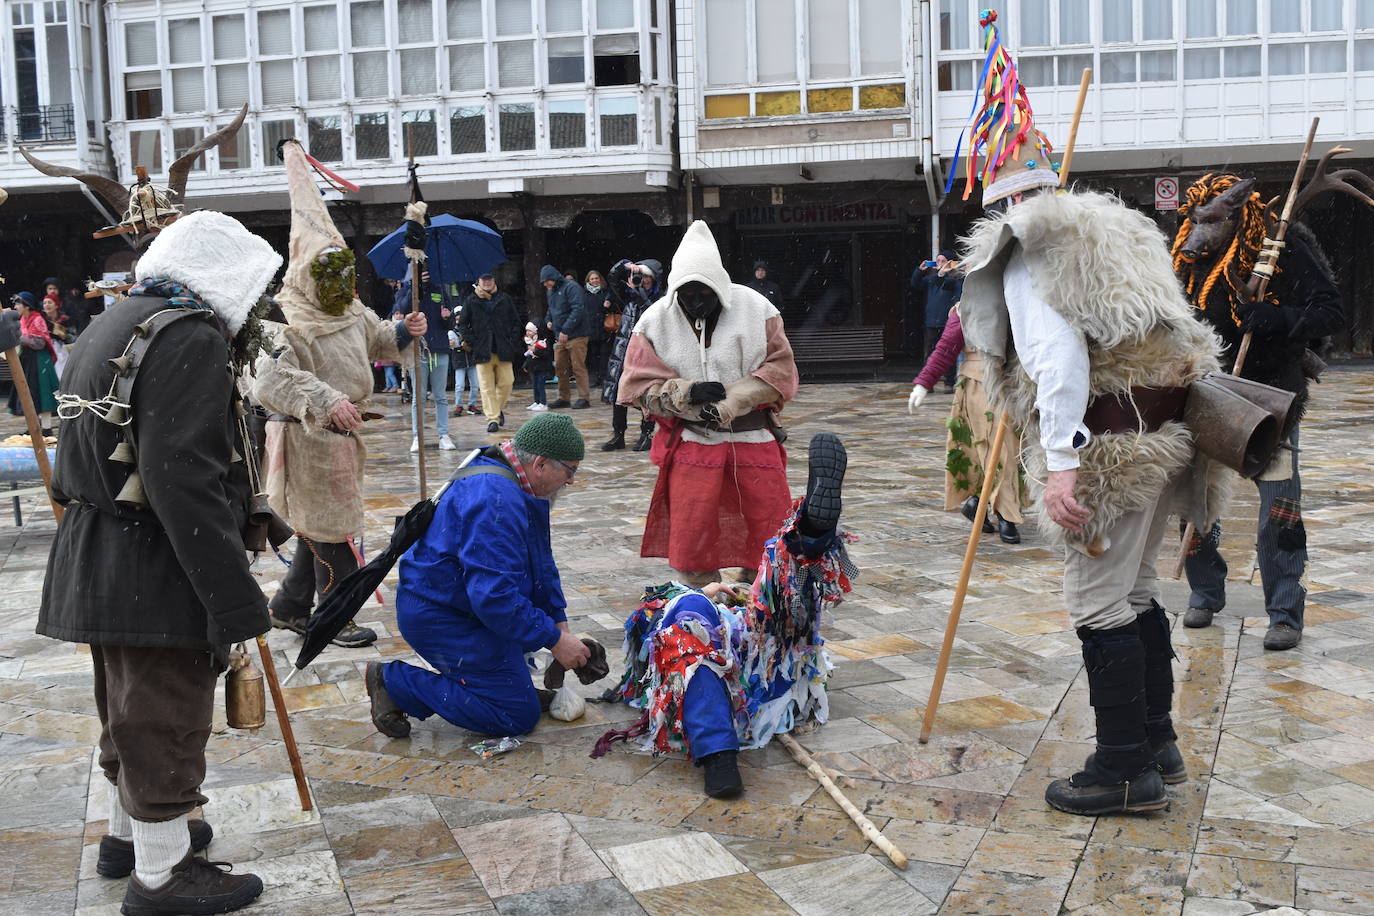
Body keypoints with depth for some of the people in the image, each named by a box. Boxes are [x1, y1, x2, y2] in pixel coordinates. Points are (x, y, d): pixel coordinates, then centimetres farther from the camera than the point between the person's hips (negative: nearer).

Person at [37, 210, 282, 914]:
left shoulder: (110, 326, 14)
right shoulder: (190, 339, -19)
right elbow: (184, 482, -27)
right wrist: (234, 600, -25)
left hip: (94, 559, 10)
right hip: (156, 574, -10)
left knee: (131, 710, 24)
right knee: (166, 720, 4)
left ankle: (128, 832, 42)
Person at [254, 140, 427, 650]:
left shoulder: (352, 312, 7)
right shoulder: (290, 324, -21)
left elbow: (376, 342, 27)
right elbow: (272, 379, -34)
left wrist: (403, 332, 7)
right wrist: (326, 402, -41)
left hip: (339, 434, 9)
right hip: (308, 440, -9)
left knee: (318, 530, 20)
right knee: (331, 533, 1)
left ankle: (289, 608, 34)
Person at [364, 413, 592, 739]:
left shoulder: (517, 487, 7)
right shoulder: (495, 501, -28)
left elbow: (541, 564, 17)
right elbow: (494, 596, -31)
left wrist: (560, 626, 8)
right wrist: (554, 640, -23)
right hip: (439, 618, -11)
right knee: (519, 715, -9)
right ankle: (395, 681, -7)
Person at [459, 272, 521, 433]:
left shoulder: (505, 299, 10)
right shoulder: (471, 301, 6)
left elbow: (516, 322, 13)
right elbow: (462, 325, 8)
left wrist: (512, 341, 1)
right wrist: (471, 342, -4)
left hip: (503, 351, 1)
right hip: (483, 352, -1)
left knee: (506, 383, 1)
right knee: (487, 387, -3)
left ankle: (499, 409, 26)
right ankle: (492, 419, -1)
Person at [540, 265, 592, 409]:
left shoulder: (571, 287, -12)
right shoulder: (551, 291, 16)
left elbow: (577, 310, -21)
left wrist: (565, 330, -22)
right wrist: (549, 320, 9)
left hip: (576, 335, -8)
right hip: (561, 336, 9)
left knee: (578, 367, -6)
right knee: (560, 367, 9)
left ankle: (584, 398, -1)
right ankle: (563, 398, 18)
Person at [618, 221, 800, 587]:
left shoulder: (756, 308, -4)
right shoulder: (655, 320, -3)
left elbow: (780, 369, -3)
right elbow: (639, 385, -3)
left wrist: (730, 402, -17)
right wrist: (689, 394, -20)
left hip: (754, 441, 1)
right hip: (691, 444, 0)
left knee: (769, 536, 6)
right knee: (690, 540, 2)